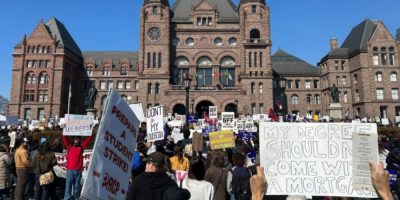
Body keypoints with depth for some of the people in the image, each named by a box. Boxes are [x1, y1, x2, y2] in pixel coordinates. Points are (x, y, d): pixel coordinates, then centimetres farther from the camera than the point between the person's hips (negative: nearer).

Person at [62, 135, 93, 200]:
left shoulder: (81, 147, 9)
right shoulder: (69, 146, 11)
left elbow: (89, 138, 6)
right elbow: (64, 138, 7)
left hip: (78, 170, 0)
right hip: (70, 170, 0)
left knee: (76, 186, 6)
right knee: (68, 185, -4)